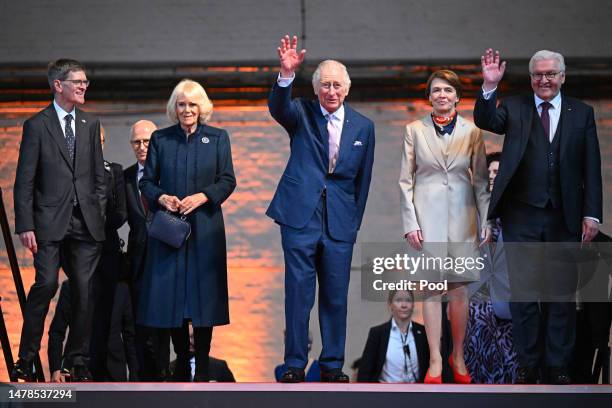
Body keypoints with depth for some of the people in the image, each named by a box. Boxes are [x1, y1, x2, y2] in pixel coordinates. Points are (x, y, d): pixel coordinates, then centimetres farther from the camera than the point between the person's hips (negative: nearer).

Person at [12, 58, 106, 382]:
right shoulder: (37, 125, 0)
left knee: (84, 291, 3)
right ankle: (26, 360, 0)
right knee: (46, 285, -11)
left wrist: (100, 216, 7)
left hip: (87, 223, 4)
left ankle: (78, 361, 12)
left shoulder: (90, 125, 13)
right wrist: (25, 226, -9)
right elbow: (24, 181, -3)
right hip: (50, 222, -4)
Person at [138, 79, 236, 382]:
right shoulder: (160, 139, 8)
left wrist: (202, 197, -14)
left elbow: (227, 181, 2)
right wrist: (161, 198, -12)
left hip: (204, 227, -1)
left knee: (203, 291, -3)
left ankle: (202, 368, 3)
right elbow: (147, 181, 8)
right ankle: (181, 364, 11)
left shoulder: (217, 138, 6)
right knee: (170, 292, 0)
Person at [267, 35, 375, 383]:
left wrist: (355, 222, 9)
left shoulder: (363, 126, 9)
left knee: (336, 297, 6)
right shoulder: (302, 114, 4)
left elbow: (363, 180, 12)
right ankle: (295, 365, 7)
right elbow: (278, 108, -20)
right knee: (298, 294, -1)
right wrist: (287, 74, -38)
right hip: (300, 217, -2)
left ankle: (333, 366, 15)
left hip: (340, 223, 2)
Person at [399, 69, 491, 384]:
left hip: (462, 217, 1)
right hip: (428, 217, -1)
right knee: (432, 289, 0)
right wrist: (410, 223, -5)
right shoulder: (414, 130, 2)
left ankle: (458, 357, 18)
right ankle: (435, 360, 6)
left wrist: (486, 222, 0)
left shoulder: (472, 132, 4)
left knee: (460, 290, 4)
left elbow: (481, 181, 5)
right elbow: (405, 181, 2)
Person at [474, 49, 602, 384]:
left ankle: (557, 367, 16)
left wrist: (591, 214, -3)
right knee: (522, 294, 5)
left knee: (563, 295, 6)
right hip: (521, 217, 0)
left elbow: (591, 168, 3)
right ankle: (528, 365, 15)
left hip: (565, 218, 1)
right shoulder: (514, 108, 5)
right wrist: (489, 86, -30)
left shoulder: (582, 113, 5)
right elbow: (485, 121, -15)